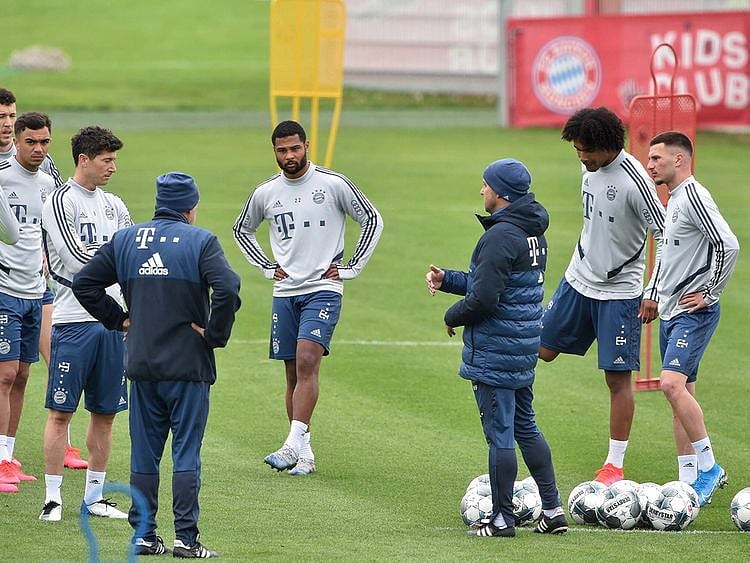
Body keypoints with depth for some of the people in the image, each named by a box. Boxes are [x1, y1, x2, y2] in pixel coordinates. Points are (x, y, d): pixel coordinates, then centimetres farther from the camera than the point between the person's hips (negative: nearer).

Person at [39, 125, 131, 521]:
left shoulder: (114, 205, 15)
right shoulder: (60, 202, -7)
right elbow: (78, 258, -15)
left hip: (112, 320, 7)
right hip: (73, 321, -7)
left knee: (105, 412, 8)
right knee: (60, 411, -5)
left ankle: (94, 496, 15)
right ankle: (53, 498, -1)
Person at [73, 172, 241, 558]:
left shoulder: (125, 240, 8)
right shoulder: (200, 242, -6)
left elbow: (83, 283, 8)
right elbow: (228, 289, -21)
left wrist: (118, 320, 13)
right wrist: (215, 334, -9)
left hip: (141, 365, 4)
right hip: (189, 365, -4)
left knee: (144, 453, 10)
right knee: (186, 453, 0)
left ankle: (144, 536, 12)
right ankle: (185, 538, -2)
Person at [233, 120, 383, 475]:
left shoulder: (333, 184, -4)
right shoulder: (266, 193, 7)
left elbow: (372, 221, 4)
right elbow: (242, 230, 25)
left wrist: (350, 268, 0)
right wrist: (267, 268, 13)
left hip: (324, 289, -4)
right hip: (285, 292, 4)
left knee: (307, 362, -21)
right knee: (293, 373, 4)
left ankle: (293, 445, -28)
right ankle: (305, 455, 9)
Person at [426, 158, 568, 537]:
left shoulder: (501, 236, -20)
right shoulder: (534, 233, 11)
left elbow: (484, 299, -23)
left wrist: (452, 317, -4)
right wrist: (446, 279, 15)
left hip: (495, 352, -10)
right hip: (525, 347, 10)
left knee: (499, 433, -2)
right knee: (526, 427, 18)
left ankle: (502, 519, 4)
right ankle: (553, 509, 19)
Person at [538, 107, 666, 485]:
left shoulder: (633, 180, -20)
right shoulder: (590, 170, 3)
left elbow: (665, 235, -16)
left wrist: (653, 293, -17)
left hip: (619, 292, -6)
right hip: (579, 281, 6)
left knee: (618, 377, -2)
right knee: (543, 350, 8)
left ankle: (615, 465, 4)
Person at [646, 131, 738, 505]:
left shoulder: (694, 196, -14)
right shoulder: (673, 200, 16)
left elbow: (728, 245, -24)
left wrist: (710, 293, -17)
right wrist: (658, 297, 21)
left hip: (694, 312, -10)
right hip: (671, 313, 10)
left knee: (673, 383, -22)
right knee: (680, 393, 8)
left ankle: (709, 466, -13)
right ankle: (691, 481, 11)